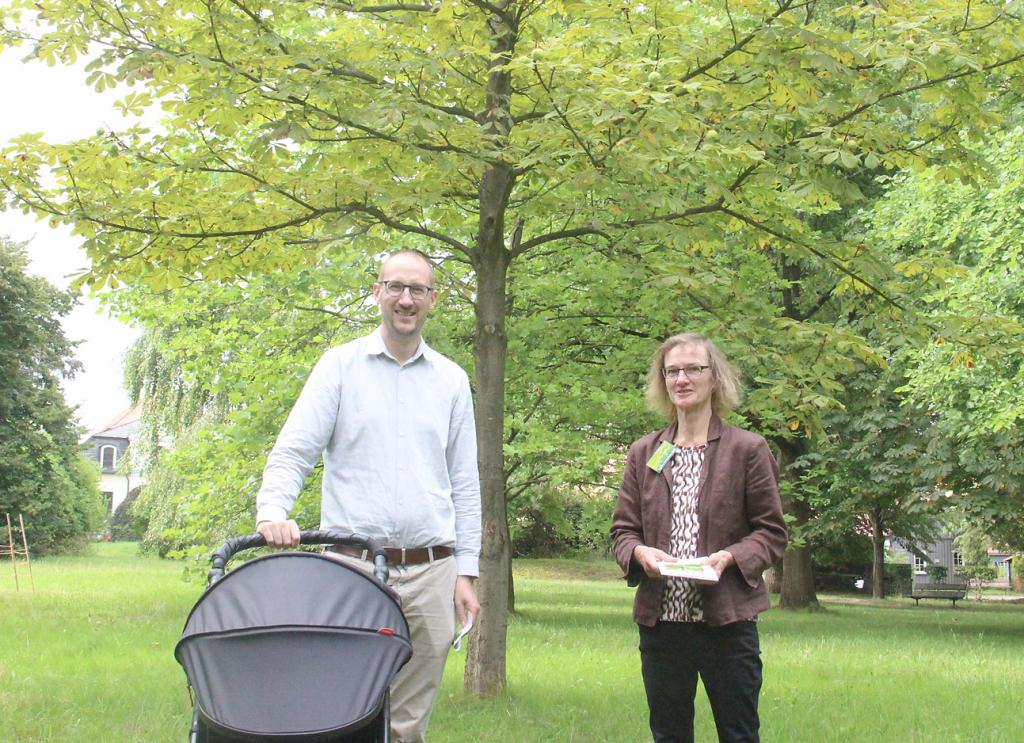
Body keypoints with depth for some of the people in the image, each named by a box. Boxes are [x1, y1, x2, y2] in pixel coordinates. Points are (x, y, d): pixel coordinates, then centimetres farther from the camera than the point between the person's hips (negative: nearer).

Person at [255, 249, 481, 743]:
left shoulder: (451, 381, 13)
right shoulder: (341, 366, 6)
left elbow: (465, 484, 14)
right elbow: (292, 452, -1)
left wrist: (465, 571, 7)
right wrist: (272, 510, -20)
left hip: (430, 572, 2)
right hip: (353, 568, -2)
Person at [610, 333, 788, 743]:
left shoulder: (747, 449, 0)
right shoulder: (643, 454, 10)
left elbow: (772, 532, 1)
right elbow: (622, 529, 11)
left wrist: (729, 556, -17)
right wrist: (639, 552, -11)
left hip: (728, 620, -3)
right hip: (659, 618, 3)